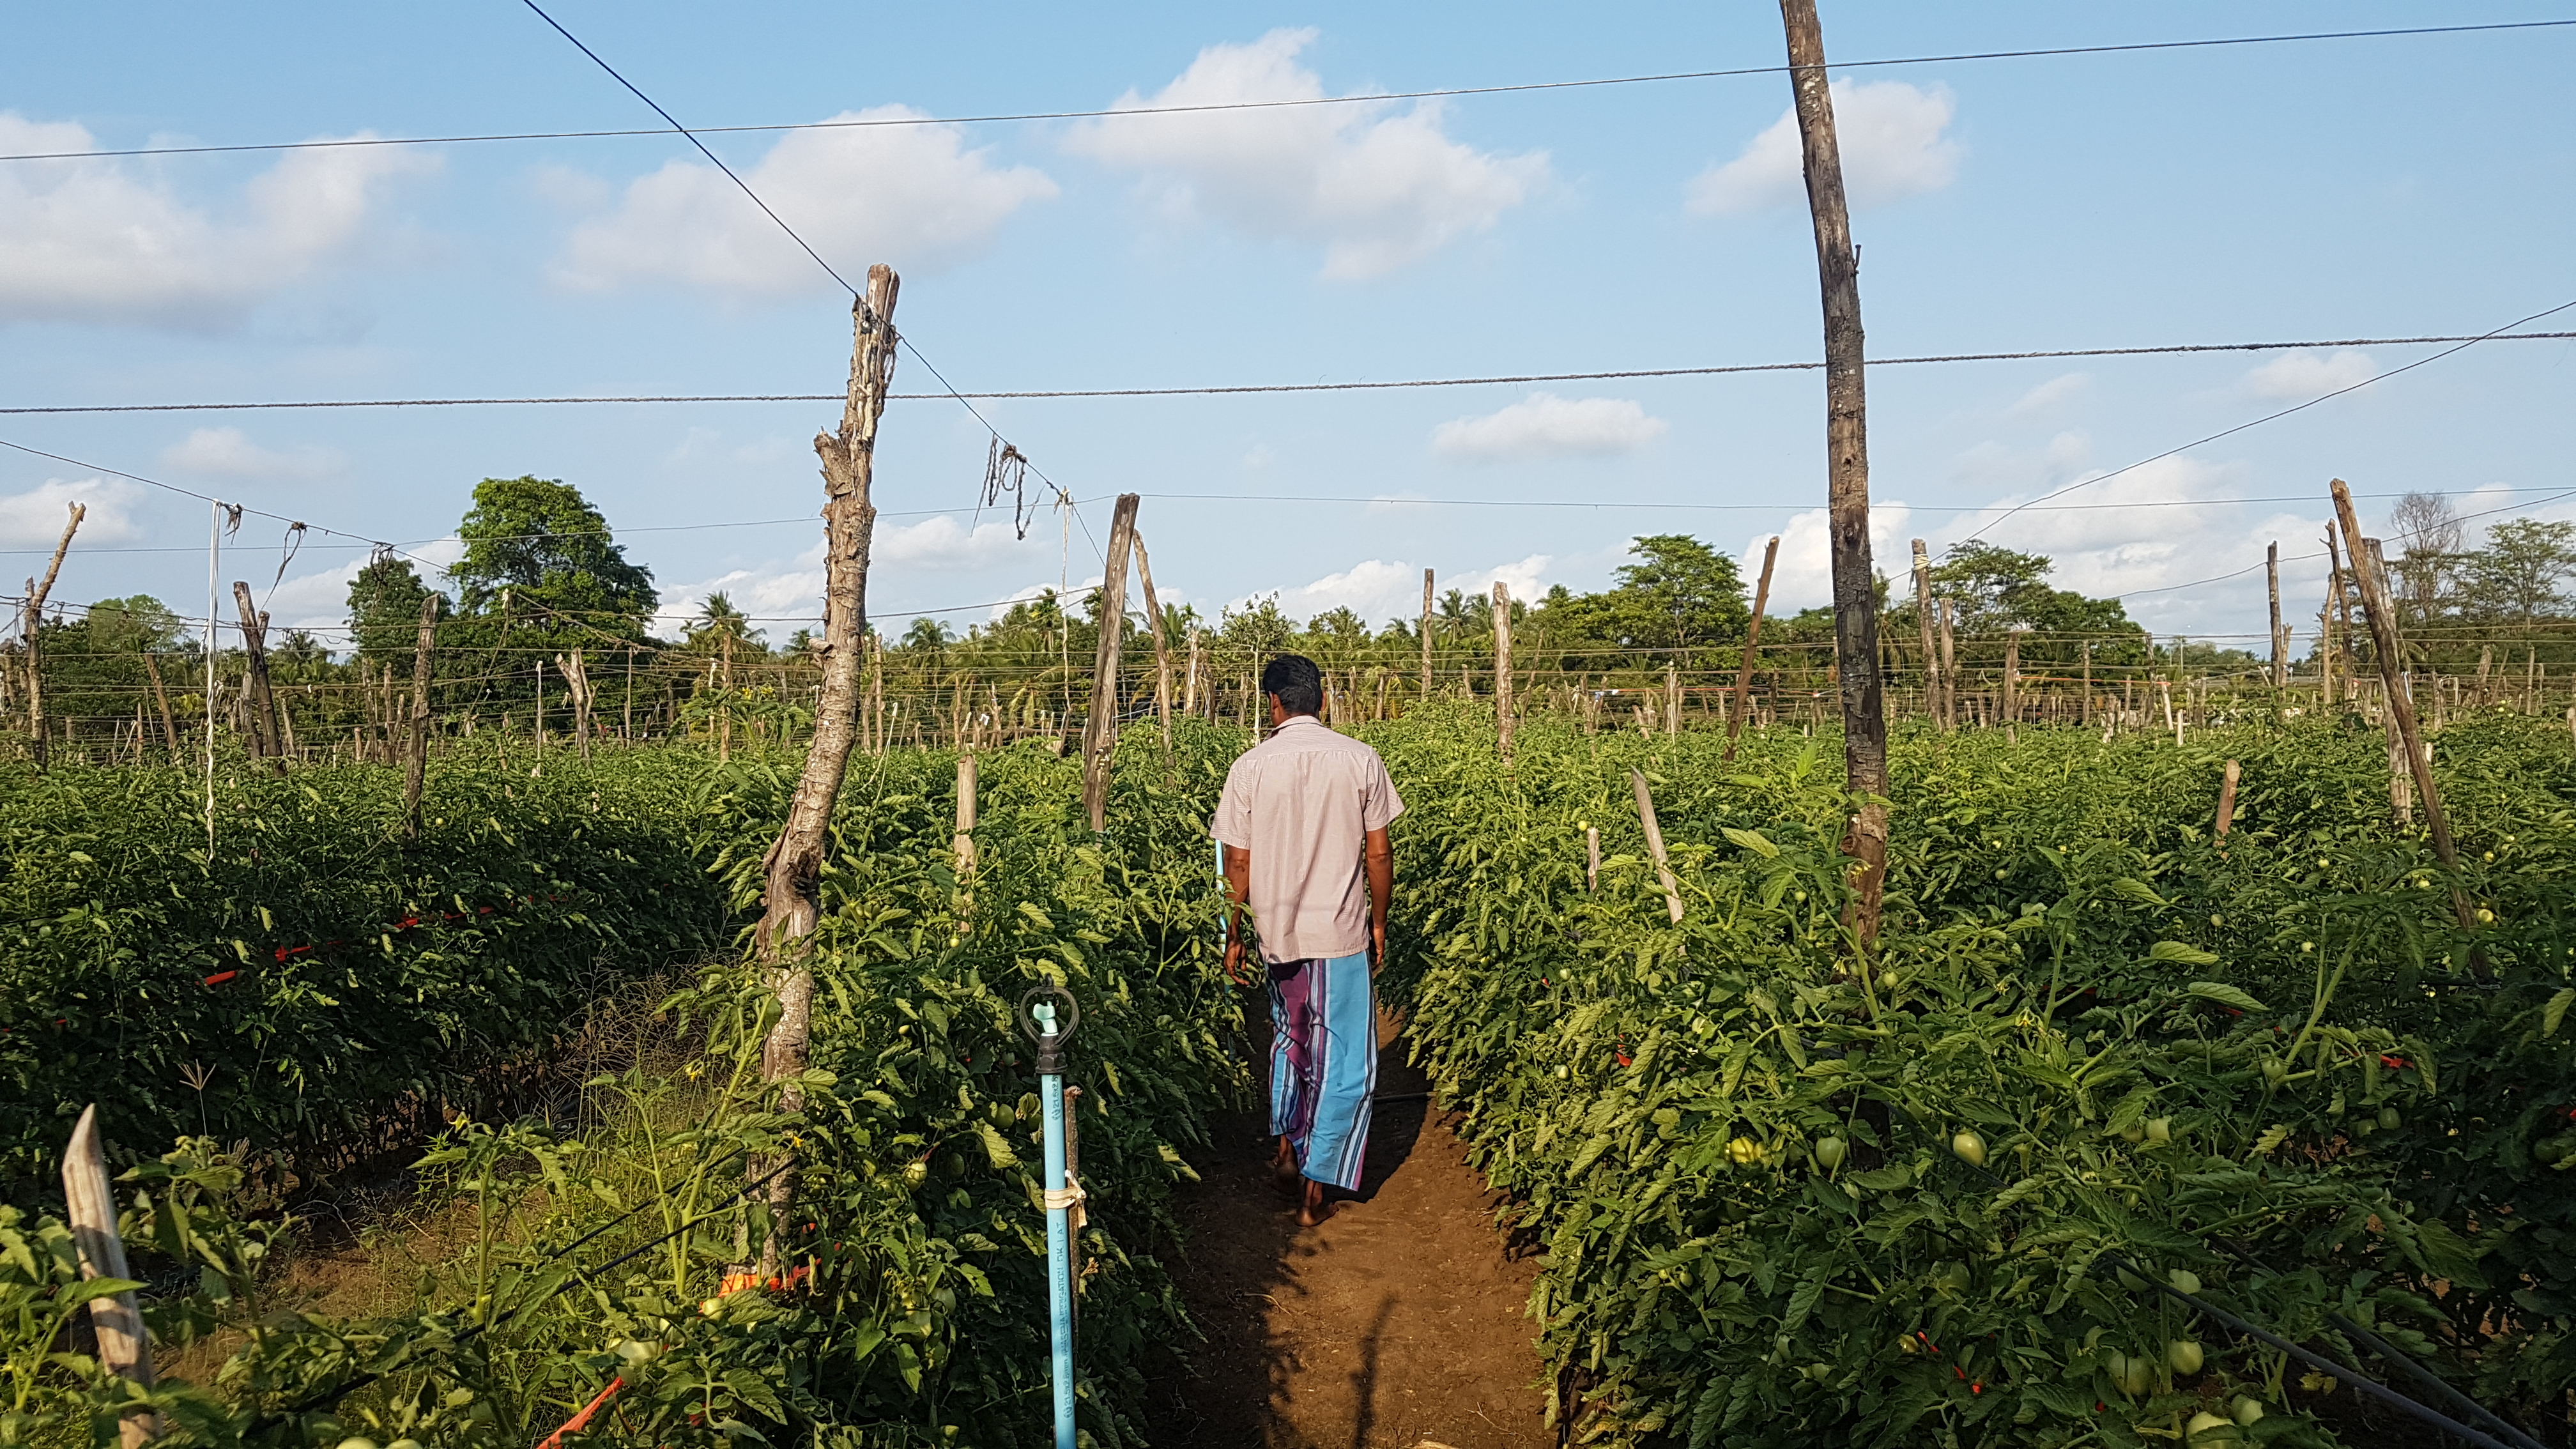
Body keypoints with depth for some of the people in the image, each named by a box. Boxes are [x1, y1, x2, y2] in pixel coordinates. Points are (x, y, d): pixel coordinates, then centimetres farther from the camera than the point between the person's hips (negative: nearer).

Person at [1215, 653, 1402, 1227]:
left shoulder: (1250, 768, -5)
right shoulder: (1361, 760, -6)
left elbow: (1239, 864, -2)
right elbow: (1379, 855, -2)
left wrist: (1233, 936, 10)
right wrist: (1378, 923, 12)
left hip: (1278, 931, 2)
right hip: (1342, 933, -2)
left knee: (1289, 1036, 27)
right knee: (1344, 1063, 7)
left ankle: (1287, 1147, 32)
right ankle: (1314, 1191, 9)